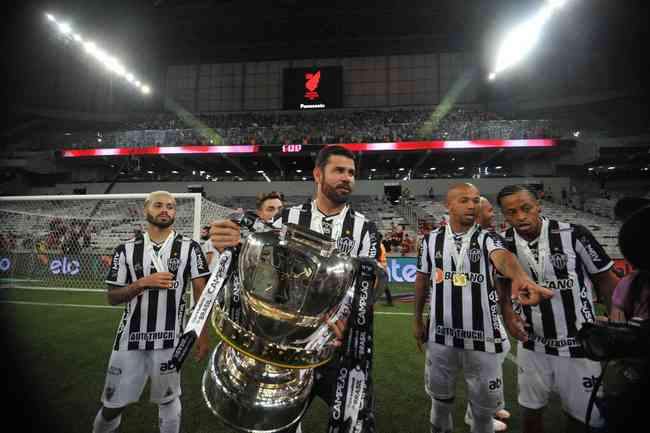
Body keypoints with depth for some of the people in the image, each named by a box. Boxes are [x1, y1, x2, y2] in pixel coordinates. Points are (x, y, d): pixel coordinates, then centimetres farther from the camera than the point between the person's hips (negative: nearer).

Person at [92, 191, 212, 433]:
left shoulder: (189, 248, -3)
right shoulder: (126, 250, 2)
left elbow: (200, 292, -2)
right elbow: (112, 297, 3)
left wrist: (203, 335, -5)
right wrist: (143, 283, -15)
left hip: (169, 339, -1)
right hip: (130, 337, 2)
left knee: (168, 401, 13)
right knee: (112, 405, 15)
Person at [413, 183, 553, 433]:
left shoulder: (487, 239, -6)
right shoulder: (431, 240, -1)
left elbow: (502, 257, -30)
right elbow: (422, 280, 8)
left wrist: (520, 277, -52)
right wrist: (417, 320, 11)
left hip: (482, 337, -1)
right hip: (441, 336, 1)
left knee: (483, 407, 16)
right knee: (440, 397, 20)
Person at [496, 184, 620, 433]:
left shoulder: (573, 235, -17)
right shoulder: (503, 245, -8)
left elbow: (606, 280, -6)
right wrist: (508, 314, -7)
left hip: (580, 346, -2)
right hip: (532, 346, 2)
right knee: (530, 412, 17)